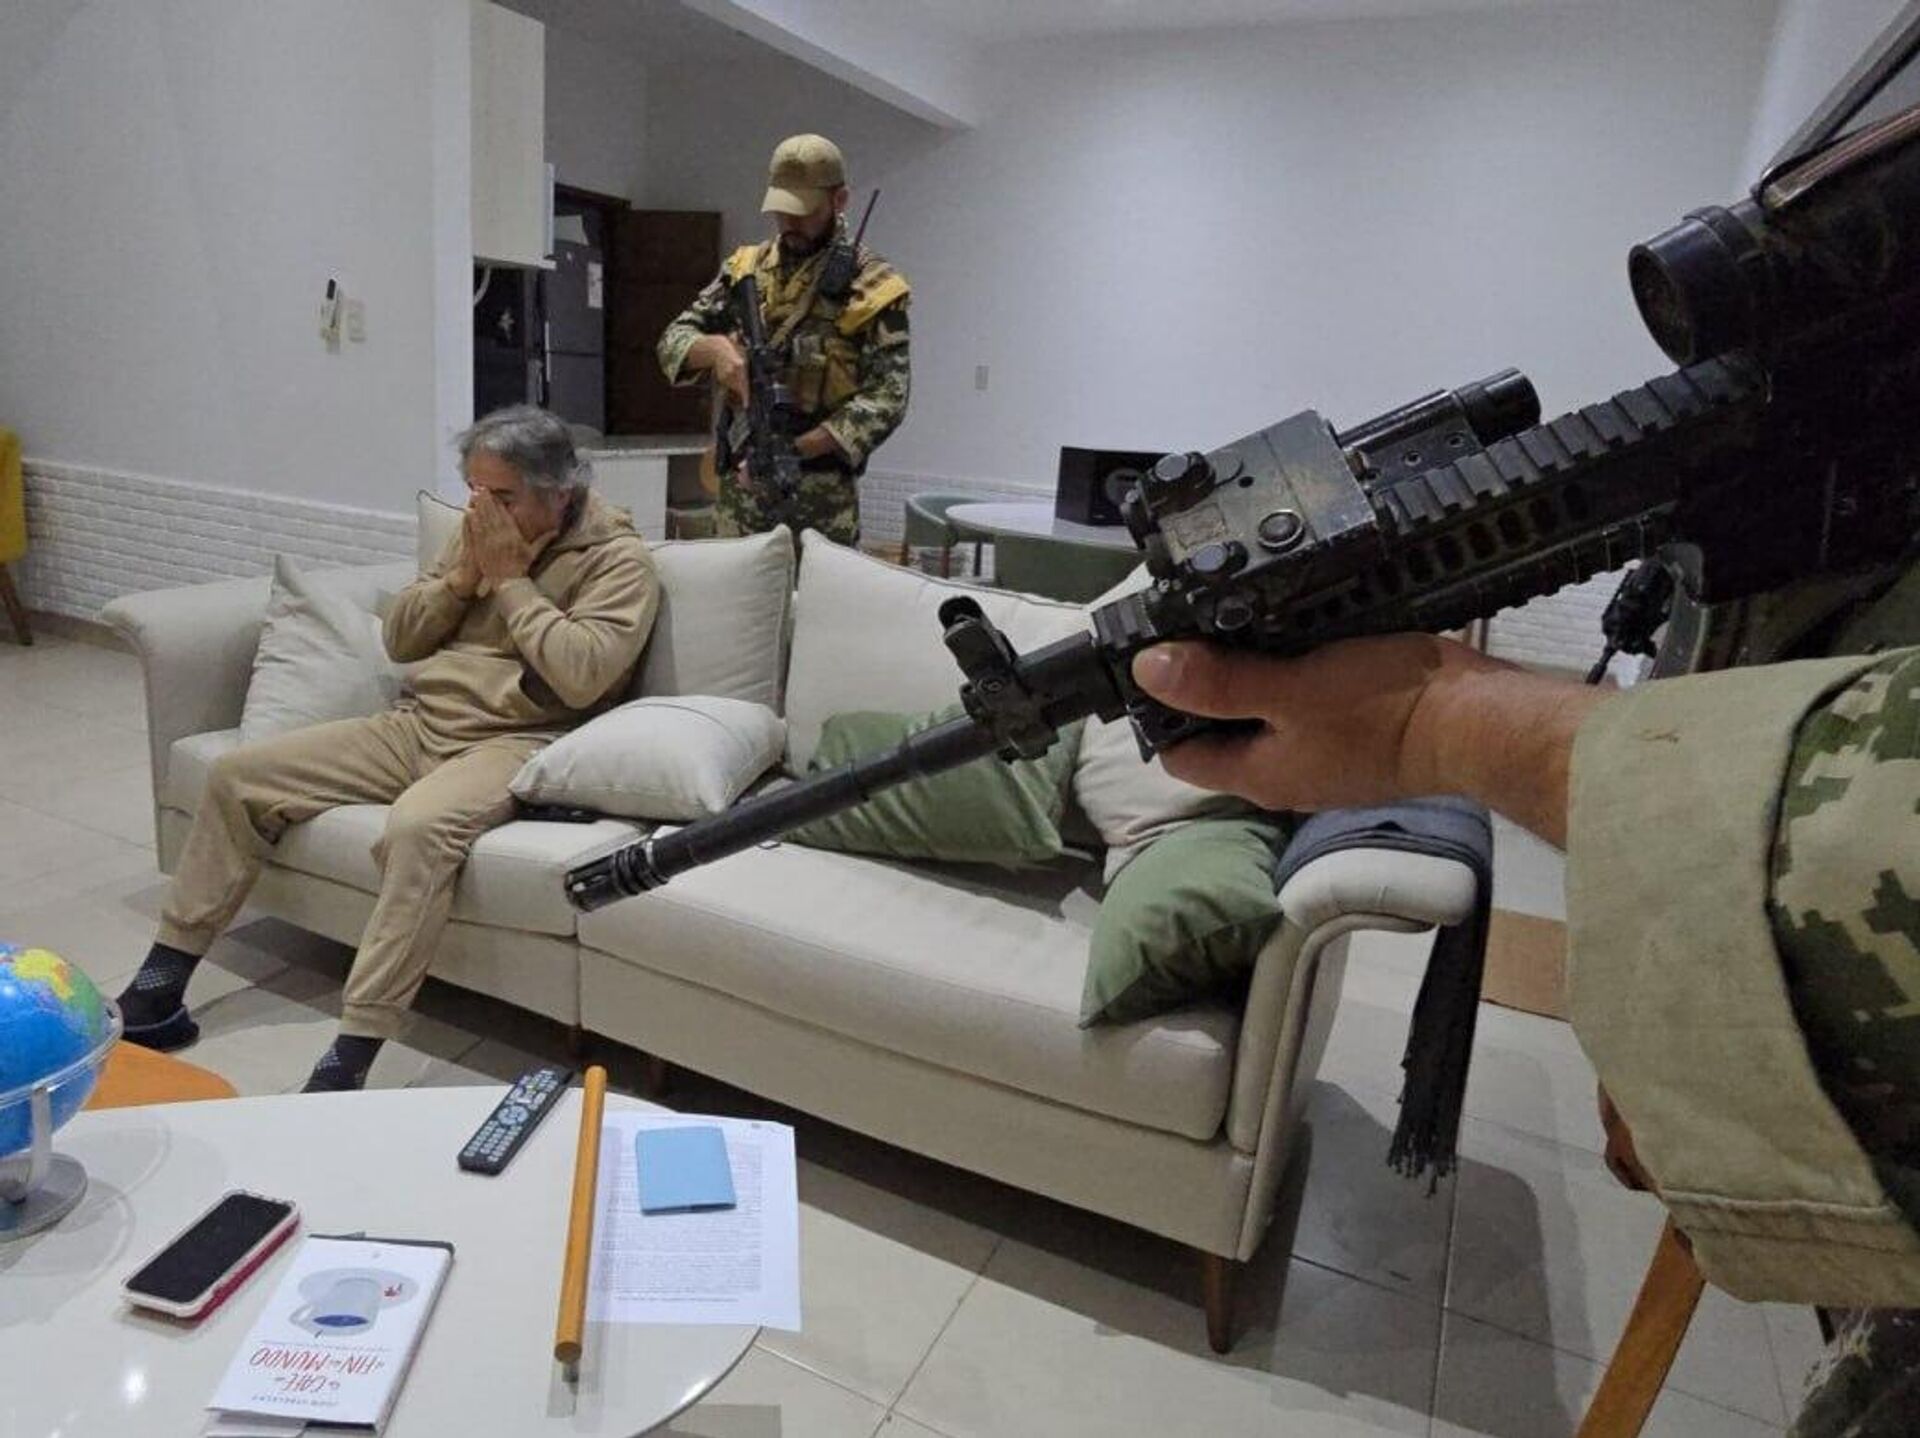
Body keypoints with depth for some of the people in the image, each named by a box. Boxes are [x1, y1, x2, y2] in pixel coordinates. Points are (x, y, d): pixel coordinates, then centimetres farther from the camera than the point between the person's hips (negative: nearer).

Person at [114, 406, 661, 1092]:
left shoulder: (620, 559, -7)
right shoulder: (483, 534, 13)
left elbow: (582, 675, -22)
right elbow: (399, 639, 13)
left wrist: (510, 580, -14)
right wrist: (464, 575, -3)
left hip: (510, 742, -7)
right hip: (414, 723, 8)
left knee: (417, 827, -38)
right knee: (237, 772, 1)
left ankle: (351, 1057, -32)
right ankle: (158, 988, 10)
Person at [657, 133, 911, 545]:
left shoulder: (872, 286, -4)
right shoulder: (746, 268, 10)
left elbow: (886, 399, -12)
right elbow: (674, 340, 10)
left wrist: (793, 449, -20)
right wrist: (715, 347, -14)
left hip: (822, 497, -4)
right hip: (738, 486, 4)